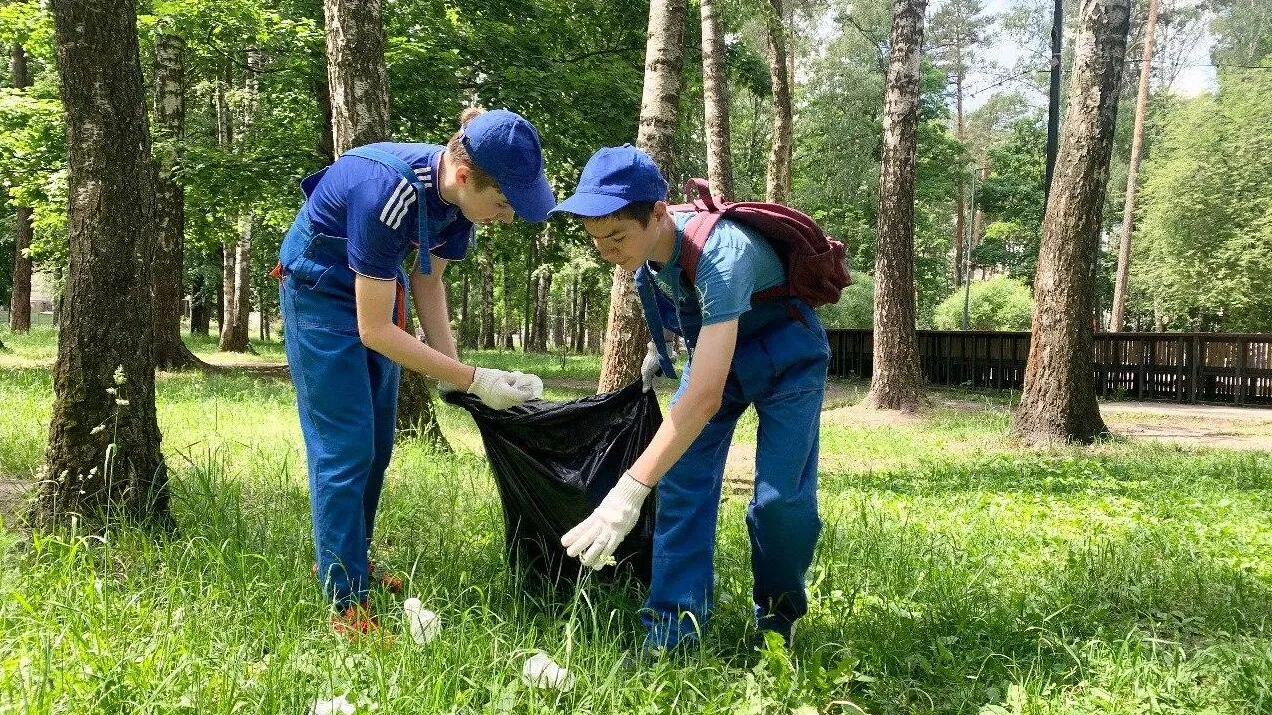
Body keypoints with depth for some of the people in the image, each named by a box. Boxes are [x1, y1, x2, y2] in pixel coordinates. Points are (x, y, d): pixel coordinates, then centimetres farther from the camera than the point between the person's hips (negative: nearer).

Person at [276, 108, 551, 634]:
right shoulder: (389, 193, -38)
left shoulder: (456, 194, -16)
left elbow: (428, 281, 2)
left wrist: (452, 365, -10)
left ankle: (347, 559, 29)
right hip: (319, 291, -7)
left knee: (376, 445, 12)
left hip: (377, 286, 7)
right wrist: (473, 380, -30)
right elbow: (373, 330, -32)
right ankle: (346, 603, -2)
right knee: (346, 447, -9)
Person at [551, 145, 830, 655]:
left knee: (781, 498, -14)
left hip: (784, 356, -6)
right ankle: (672, 634, -6)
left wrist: (630, 492, -54)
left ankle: (779, 620, 12)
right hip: (712, 348, 6)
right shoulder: (647, 243, -19)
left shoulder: (721, 256, -41)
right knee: (681, 478, -8)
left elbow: (705, 397, -49)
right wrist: (660, 348, 11)